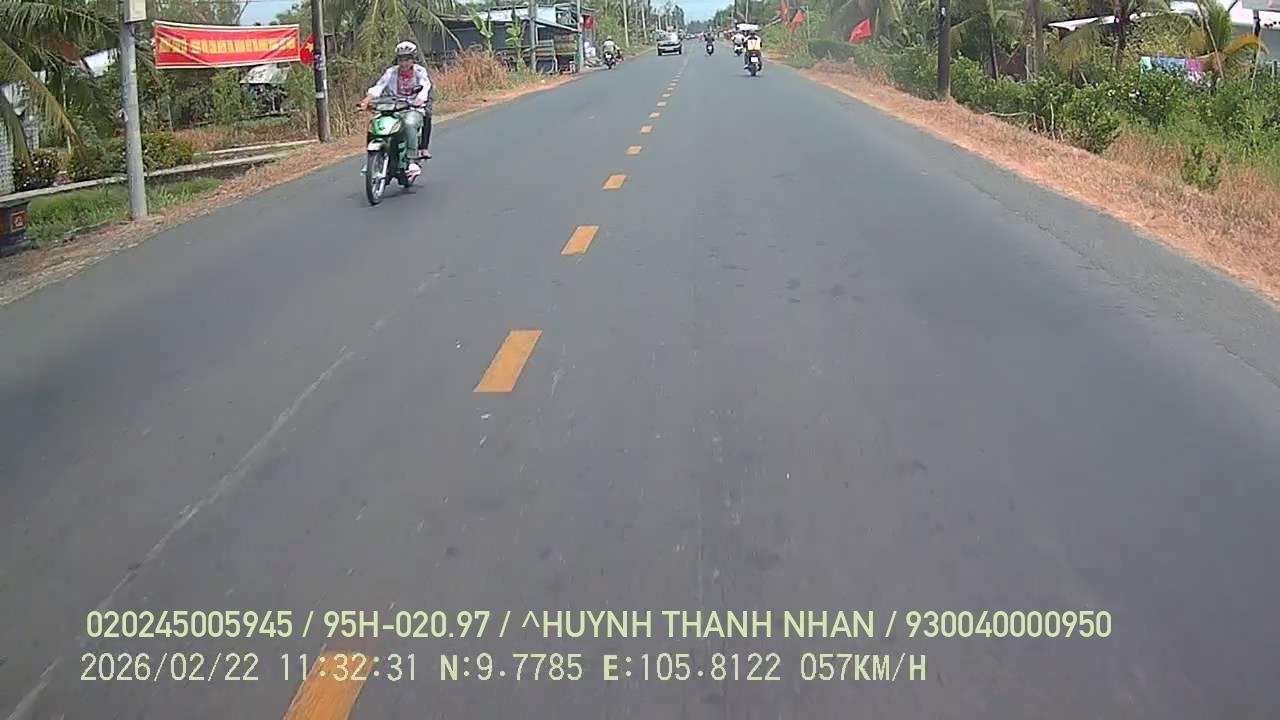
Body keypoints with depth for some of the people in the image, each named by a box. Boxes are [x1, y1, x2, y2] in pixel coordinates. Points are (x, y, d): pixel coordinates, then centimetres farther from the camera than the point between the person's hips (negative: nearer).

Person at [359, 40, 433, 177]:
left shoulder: (420, 71, 3)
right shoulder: (391, 72, 9)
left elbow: (425, 87, -14)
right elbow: (378, 86, -3)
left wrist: (420, 100, -37)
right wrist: (367, 99, -22)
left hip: (414, 109, -3)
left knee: (409, 123, -36)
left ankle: (413, 161, -34)